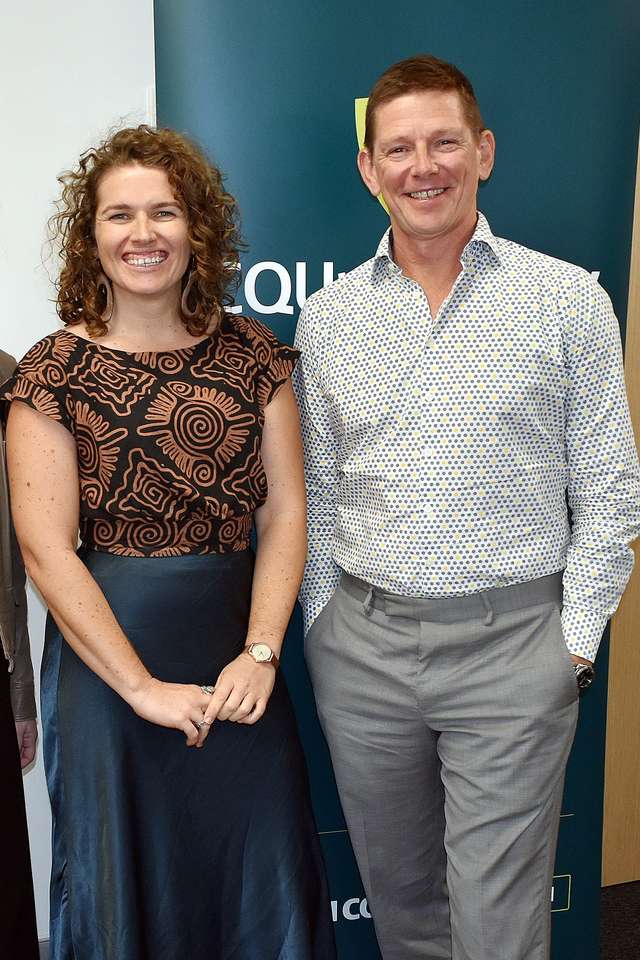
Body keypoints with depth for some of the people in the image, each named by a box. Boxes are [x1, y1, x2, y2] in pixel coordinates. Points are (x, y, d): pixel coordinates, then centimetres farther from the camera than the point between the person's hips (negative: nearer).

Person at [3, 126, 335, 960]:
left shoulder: (252, 354, 2)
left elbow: (285, 512, 0)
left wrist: (260, 653, -10)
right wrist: (142, 686, -13)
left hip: (237, 650, 3)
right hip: (106, 652, -2)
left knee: (261, 872, 16)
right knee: (128, 881, 16)